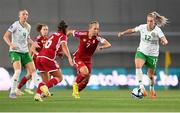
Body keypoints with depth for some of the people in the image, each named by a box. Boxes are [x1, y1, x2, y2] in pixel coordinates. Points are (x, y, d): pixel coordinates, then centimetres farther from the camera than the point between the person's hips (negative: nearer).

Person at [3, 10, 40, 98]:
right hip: (15, 51, -6)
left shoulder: (28, 27, 9)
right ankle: (12, 92, -13)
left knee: (33, 70, 1)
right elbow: (5, 36, -12)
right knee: (18, 71, -22)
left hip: (25, 52, 6)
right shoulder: (15, 25, -10)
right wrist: (10, 44, -29)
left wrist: (33, 43, 4)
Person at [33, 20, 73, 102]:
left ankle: (37, 95, -8)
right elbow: (64, 46, -14)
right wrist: (69, 57, -26)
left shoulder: (53, 35, 25)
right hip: (48, 59, -7)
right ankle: (45, 87, -22)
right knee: (59, 78, 4)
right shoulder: (63, 36, 5)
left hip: (39, 57, 7)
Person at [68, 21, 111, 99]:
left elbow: (108, 44, -29)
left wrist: (101, 47, -48)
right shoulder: (82, 34, -18)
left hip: (88, 60, 4)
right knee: (85, 72, -30)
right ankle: (75, 85, -3)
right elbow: (71, 32, 0)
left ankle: (75, 92, 33)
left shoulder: (97, 37, -16)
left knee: (86, 81, 7)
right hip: (78, 58, -4)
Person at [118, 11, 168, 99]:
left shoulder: (157, 30, -18)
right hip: (141, 52, 2)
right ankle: (141, 87, -32)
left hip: (152, 54, -2)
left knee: (151, 75, 7)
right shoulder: (142, 27, -8)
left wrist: (164, 42, -51)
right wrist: (123, 33, -2)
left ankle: (152, 89, 37)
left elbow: (165, 40, -28)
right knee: (138, 66, -28)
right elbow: (132, 30, 9)